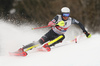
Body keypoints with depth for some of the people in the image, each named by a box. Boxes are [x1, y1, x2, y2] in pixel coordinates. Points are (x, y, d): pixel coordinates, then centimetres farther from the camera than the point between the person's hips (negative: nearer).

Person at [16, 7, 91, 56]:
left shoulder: (71, 20, -10)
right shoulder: (58, 17, -16)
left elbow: (79, 24, 5)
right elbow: (49, 24, -28)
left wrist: (85, 32, 3)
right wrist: (57, 24, -47)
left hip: (58, 37, 3)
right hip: (52, 33, -3)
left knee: (62, 36, -34)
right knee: (40, 42, -23)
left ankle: (47, 45, -40)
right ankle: (22, 49, -24)